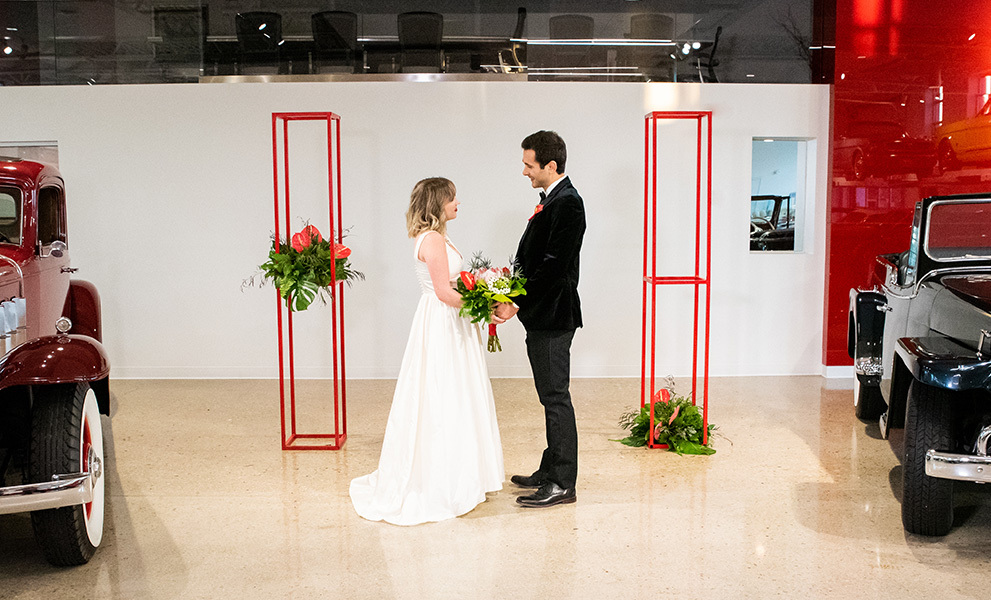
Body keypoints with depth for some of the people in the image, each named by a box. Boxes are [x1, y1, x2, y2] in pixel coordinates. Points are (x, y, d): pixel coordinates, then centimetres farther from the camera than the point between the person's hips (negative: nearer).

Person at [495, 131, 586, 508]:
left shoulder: (567, 203, -17)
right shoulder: (551, 200, 15)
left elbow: (553, 264, -22)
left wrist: (517, 303, -19)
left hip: (552, 317, -10)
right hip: (541, 316, 10)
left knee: (556, 397, -4)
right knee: (551, 396, 16)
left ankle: (562, 484, 4)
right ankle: (550, 471, 27)